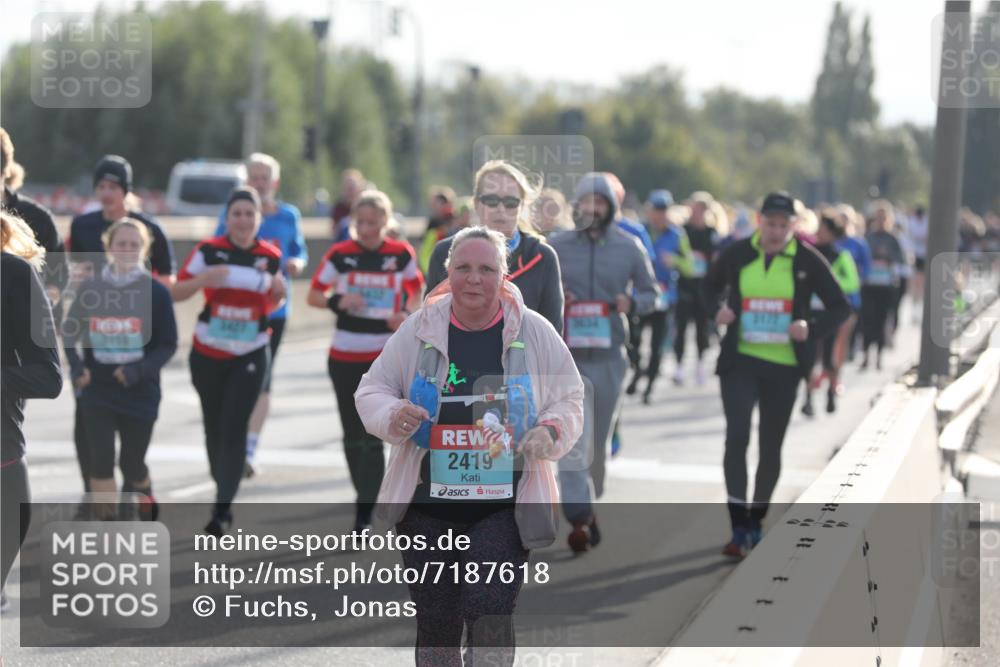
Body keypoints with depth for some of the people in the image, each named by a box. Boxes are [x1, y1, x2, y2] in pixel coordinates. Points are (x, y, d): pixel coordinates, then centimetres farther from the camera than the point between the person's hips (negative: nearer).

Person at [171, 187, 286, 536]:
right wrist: (204, 278, -23)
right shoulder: (209, 251, -4)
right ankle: (224, 492, 32)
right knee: (214, 427, 11)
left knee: (234, 430, -10)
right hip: (208, 354, 1)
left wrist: (279, 291, -7)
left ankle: (222, 511, -12)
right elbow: (176, 292, -6)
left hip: (250, 356, -1)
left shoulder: (270, 257, 2)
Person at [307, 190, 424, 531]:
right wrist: (338, 301, -16)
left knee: (373, 436, -11)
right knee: (353, 436, 10)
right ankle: (365, 498, 28)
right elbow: (314, 295, 5)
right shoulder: (340, 254, 0)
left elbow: (416, 291, 14)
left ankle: (364, 515, -12)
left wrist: (407, 313, -6)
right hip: (345, 358, 2)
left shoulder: (402, 254, 0)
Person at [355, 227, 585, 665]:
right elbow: (371, 391, 8)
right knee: (435, 624, 8)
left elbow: (570, 399, 7)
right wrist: (392, 416, -15)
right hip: (427, 504, 2)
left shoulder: (534, 333, -1)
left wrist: (550, 432, -16)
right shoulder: (418, 330, 1)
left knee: (490, 613, -15)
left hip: (505, 507, -2)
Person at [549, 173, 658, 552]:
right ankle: (580, 518, -12)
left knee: (599, 439, 13)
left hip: (608, 354, 2)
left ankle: (588, 503, 35)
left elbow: (651, 293, 10)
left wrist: (632, 301, -11)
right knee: (571, 438, -12)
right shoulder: (556, 246, 2)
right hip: (566, 354, -2)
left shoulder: (629, 248, 3)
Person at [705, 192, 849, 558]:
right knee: (737, 435, -16)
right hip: (741, 360, 0)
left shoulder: (808, 261, -3)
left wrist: (812, 328, -16)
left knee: (770, 445, 9)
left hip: (785, 366, 0)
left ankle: (755, 523, 28)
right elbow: (711, 286, 18)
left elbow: (840, 307, 3)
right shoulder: (737, 254, 0)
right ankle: (738, 529, -14)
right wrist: (717, 310, -4)